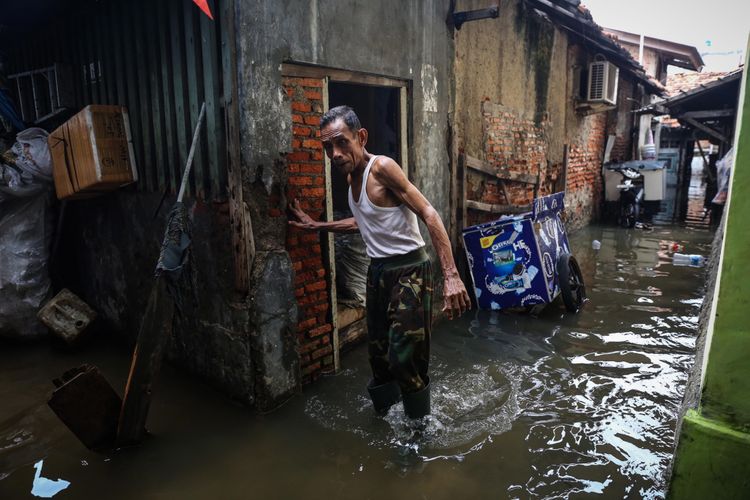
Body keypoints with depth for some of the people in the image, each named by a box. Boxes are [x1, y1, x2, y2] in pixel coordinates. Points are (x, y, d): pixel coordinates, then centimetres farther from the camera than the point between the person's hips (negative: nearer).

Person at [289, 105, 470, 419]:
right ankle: (384, 413, 36)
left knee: (405, 359, -5)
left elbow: (428, 214, -23)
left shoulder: (381, 167, -17)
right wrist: (316, 226, 24)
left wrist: (451, 276, -31)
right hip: (378, 270, 8)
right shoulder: (352, 175, 8)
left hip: (408, 270, -8)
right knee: (378, 354, 16)